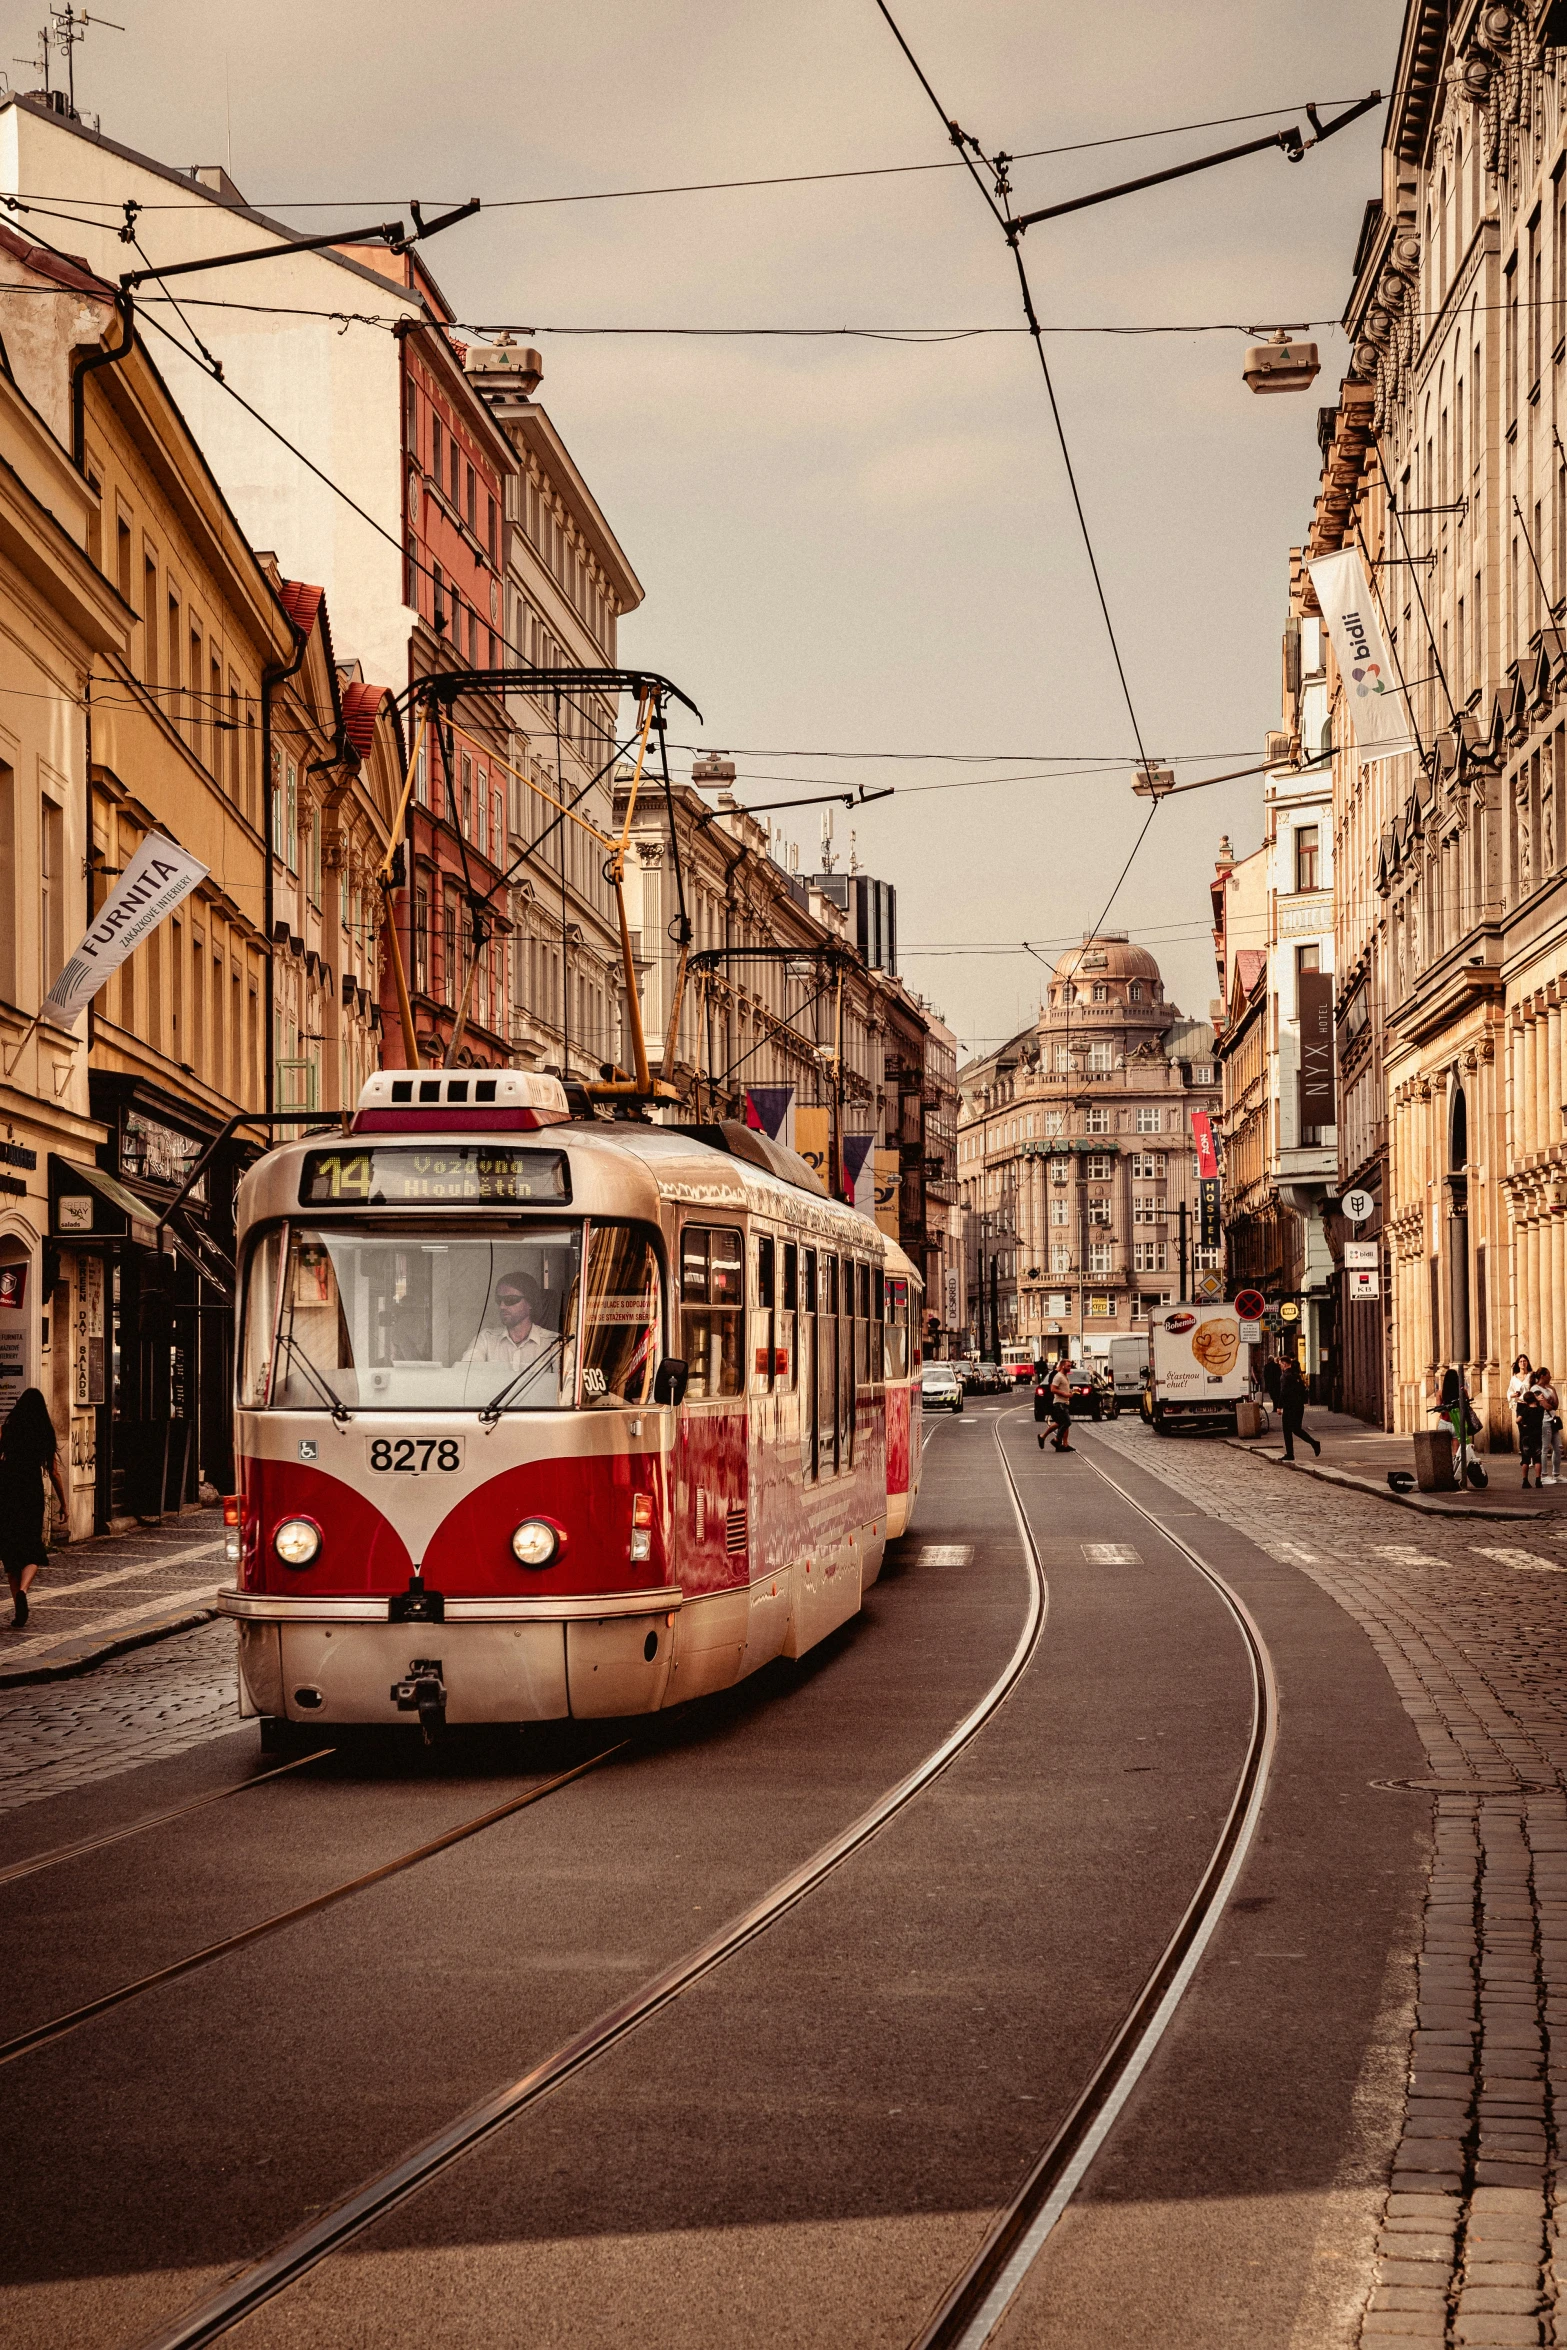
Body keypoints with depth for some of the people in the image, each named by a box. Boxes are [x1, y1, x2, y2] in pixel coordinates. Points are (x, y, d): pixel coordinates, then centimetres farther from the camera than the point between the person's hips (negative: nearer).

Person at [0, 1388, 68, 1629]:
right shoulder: (46, 1437, 0)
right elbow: (54, 1473, 2)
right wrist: (64, 1504, 11)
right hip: (33, 1498, 0)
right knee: (33, 1553, 10)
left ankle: (20, 1609, 9)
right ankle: (22, 1589, -19)